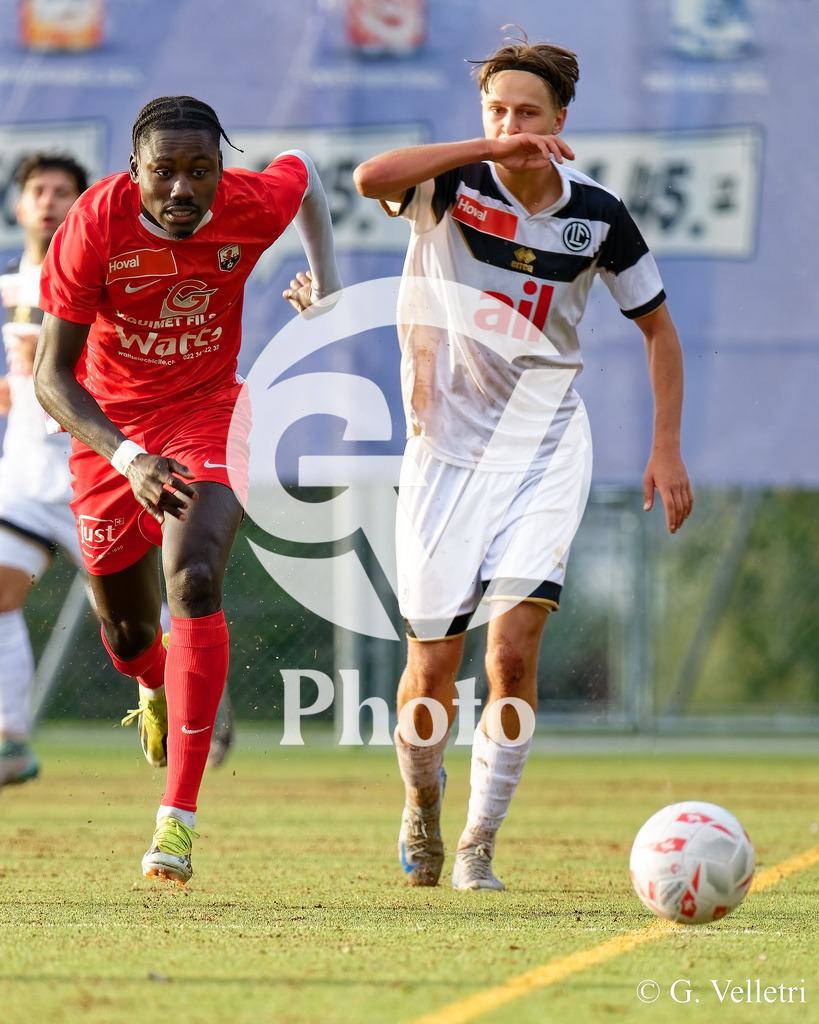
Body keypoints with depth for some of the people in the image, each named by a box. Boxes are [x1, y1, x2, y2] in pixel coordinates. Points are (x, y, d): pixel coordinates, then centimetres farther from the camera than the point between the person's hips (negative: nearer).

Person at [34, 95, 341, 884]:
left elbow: (302, 174, 9)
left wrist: (325, 281, 3)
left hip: (209, 412, -1)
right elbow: (51, 378, -24)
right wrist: (129, 459, -38)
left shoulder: (252, 205, -20)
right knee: (127, 630, 12)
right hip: (110, 430, 1)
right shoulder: (95, 225, -25)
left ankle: (178, 815, -25)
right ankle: (158, 690, 54)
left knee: (194, 582, -25)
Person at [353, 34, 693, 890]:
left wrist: (666, 449, 4)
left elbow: (657, 326, 12)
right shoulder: (453, 185, -7)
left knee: (514, 645, -15)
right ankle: (421, 808, 31)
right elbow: (370, 178, -30)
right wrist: (486, 149, -31)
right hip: (446, 444, -1)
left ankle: (478, 846, -2)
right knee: (432, 666, 1)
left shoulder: (596, 215, -1)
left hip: (544, 449, 1)